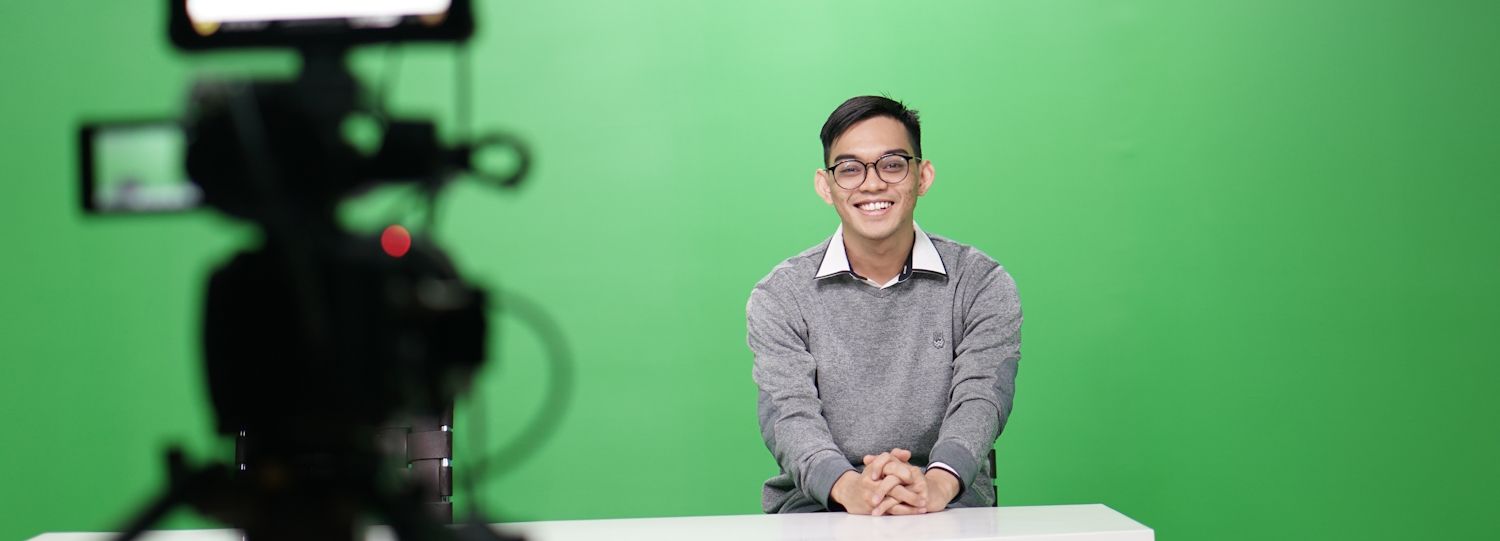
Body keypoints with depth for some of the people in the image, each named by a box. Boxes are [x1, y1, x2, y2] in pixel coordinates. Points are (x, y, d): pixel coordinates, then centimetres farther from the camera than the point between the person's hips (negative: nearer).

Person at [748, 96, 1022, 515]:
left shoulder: (982, 284, 8)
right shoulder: (780, 297, 7)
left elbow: (980, 400, -6)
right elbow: (788, 414, -6)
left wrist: (938, 482, -29)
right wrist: (848, 487, -29)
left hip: (948, 509, 0)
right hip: (819, 505, 0)